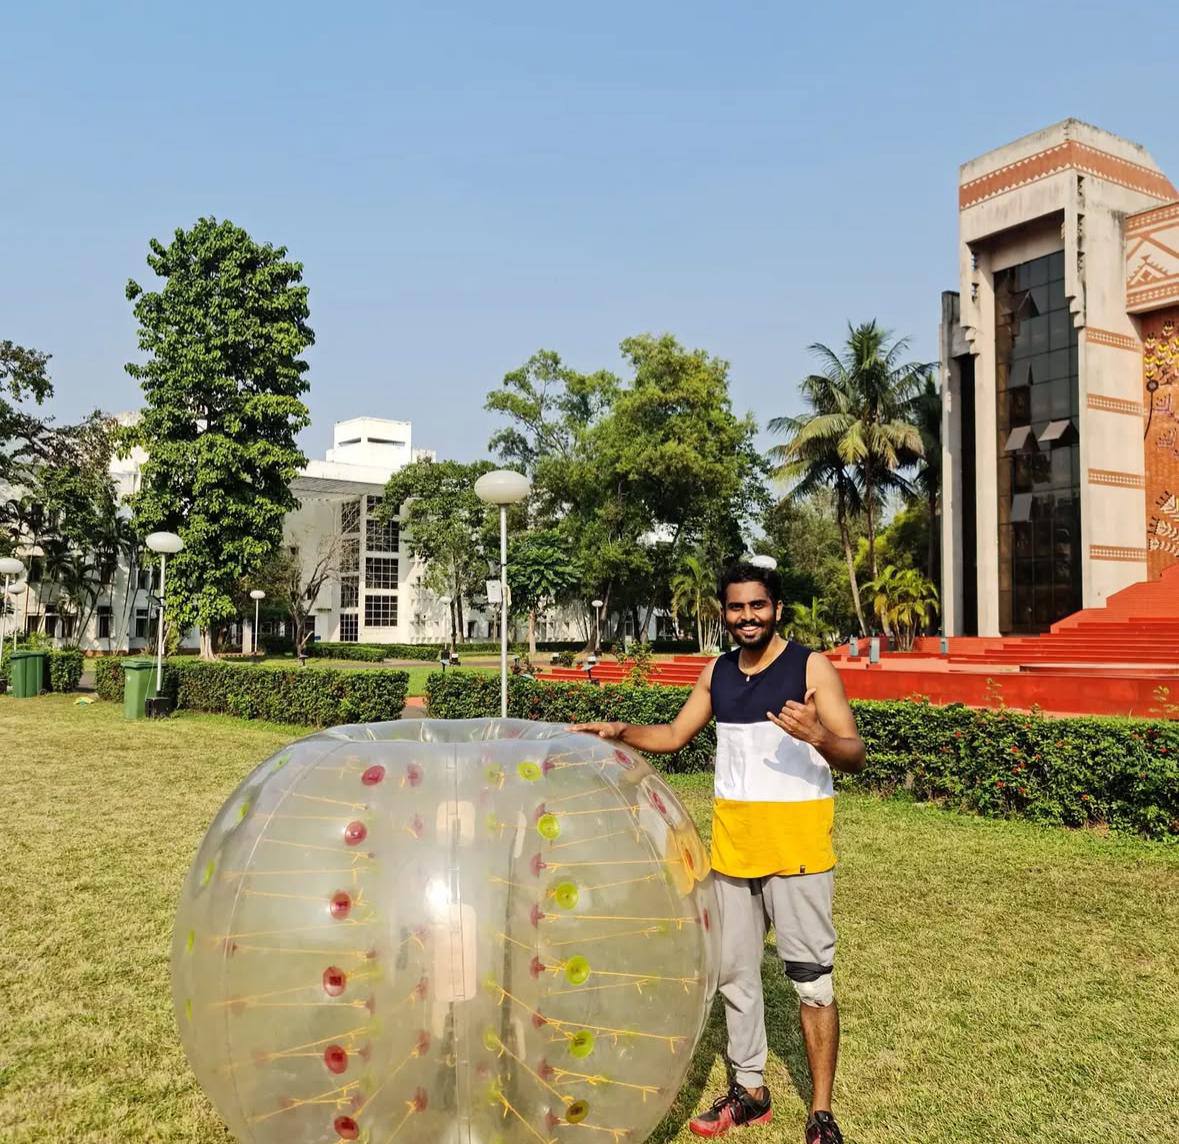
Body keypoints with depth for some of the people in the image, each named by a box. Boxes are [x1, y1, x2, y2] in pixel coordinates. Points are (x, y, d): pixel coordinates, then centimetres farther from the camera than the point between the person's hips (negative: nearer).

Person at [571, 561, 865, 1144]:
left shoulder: (811, 666, -10)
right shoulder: (717, 672, 6)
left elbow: (854, 754, -15)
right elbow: (675, 734, 15)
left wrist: (818, 736, -36)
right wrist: (621, 731, -1)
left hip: (796, 839, -5)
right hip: (732, 838, 6)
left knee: (811, 978, 3)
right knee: (734, 971, 15)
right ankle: (748, 1091, 32)